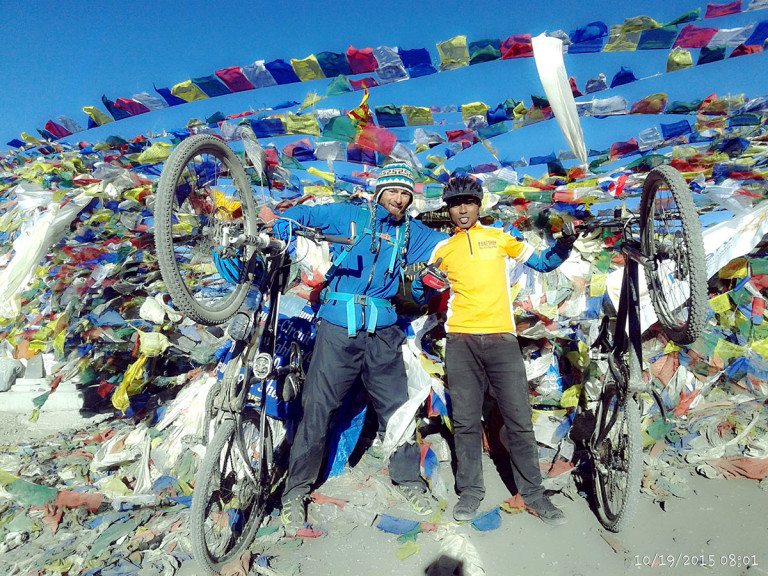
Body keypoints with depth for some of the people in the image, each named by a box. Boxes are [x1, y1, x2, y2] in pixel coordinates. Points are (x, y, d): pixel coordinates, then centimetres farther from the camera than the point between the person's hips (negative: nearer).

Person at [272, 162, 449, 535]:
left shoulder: (412, 232, 15)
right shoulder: (350, 216, 4)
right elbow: (299, 216, 7)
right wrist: (279, 232, -11)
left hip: (383, 333, 3)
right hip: (338, 329, -3)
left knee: (397, 408, 9)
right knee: (317, 409, -1)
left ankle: (407, 479, 31)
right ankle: (296, 491, 16)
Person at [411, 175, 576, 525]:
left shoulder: (499, 237, 13)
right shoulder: (443, 249, 13)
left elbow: (542, 263, 15)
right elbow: (419, 296, 13)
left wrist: (563, 247, -5)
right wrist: (426, 279, -9)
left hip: (502, 339, 0)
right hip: (460, 341, 1)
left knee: (519, 420, 2)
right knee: (466, 421, 5)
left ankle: (533, 493, 16)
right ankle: (470, 490, 19)